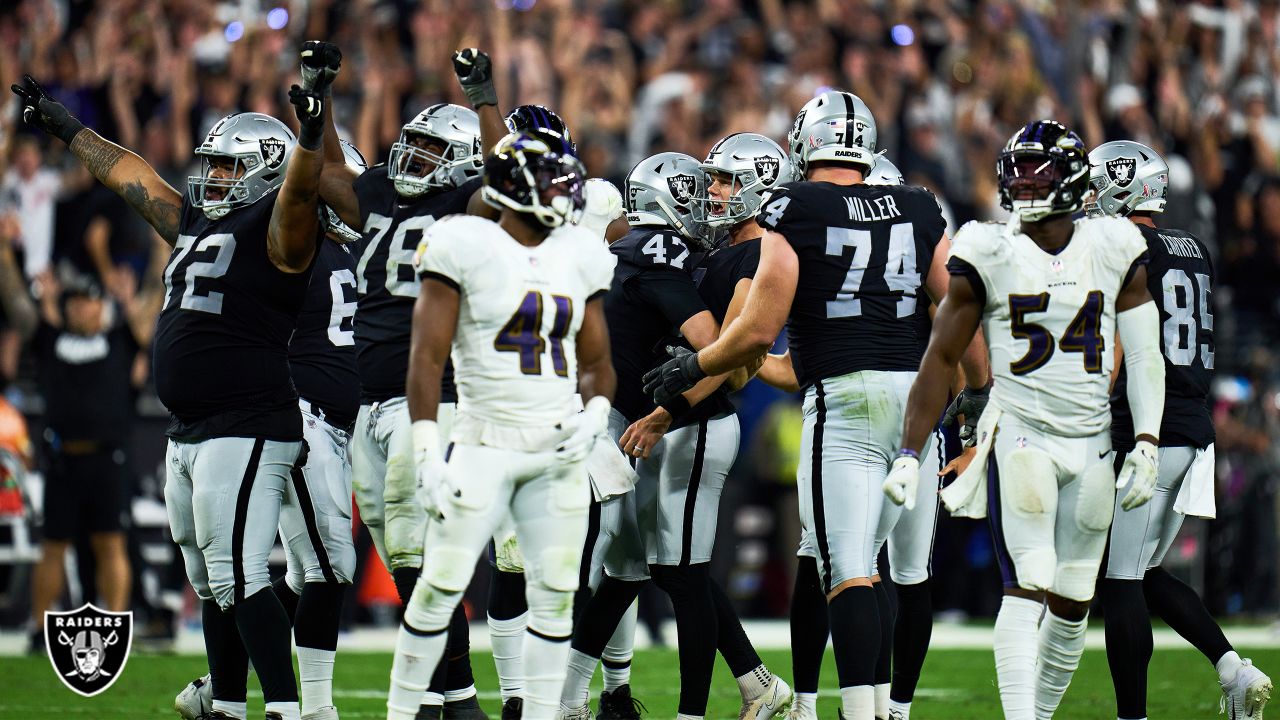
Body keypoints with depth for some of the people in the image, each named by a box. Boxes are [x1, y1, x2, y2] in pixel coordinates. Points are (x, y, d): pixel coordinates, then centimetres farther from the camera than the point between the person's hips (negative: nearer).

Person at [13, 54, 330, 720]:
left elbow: (299, 189, -28)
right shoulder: (195, 223, 17)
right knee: (210, 582, 13)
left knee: (237, 577, -15)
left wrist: (311, 134, -47)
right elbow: (128, 173, 28)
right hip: (188, 434, 10)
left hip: (248, 432, -10)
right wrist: (62, 126, 39)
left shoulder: (275, 229, -7)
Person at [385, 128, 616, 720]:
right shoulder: (466, 248, -7)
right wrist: (427, 453, -16)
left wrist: (595, 415, -5)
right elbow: (428, 355, -10)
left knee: (556, 595, 3)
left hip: (558, 452, 5)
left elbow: (596, 362, 16)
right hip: (483, 446, -5)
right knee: (440, 588, -5)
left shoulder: (578, 259, 10)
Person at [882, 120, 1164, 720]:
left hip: (1092, 444, 3)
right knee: (1027, 586, -18)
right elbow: (941, 358, 1)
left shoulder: (1114, 249, 2)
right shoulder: (988, 253, -4)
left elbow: (1144, 355, 5)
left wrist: (1147, 445, -5)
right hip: (1019, 434, -3)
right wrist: (909, 454, -3)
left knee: (1071, 604, 6)